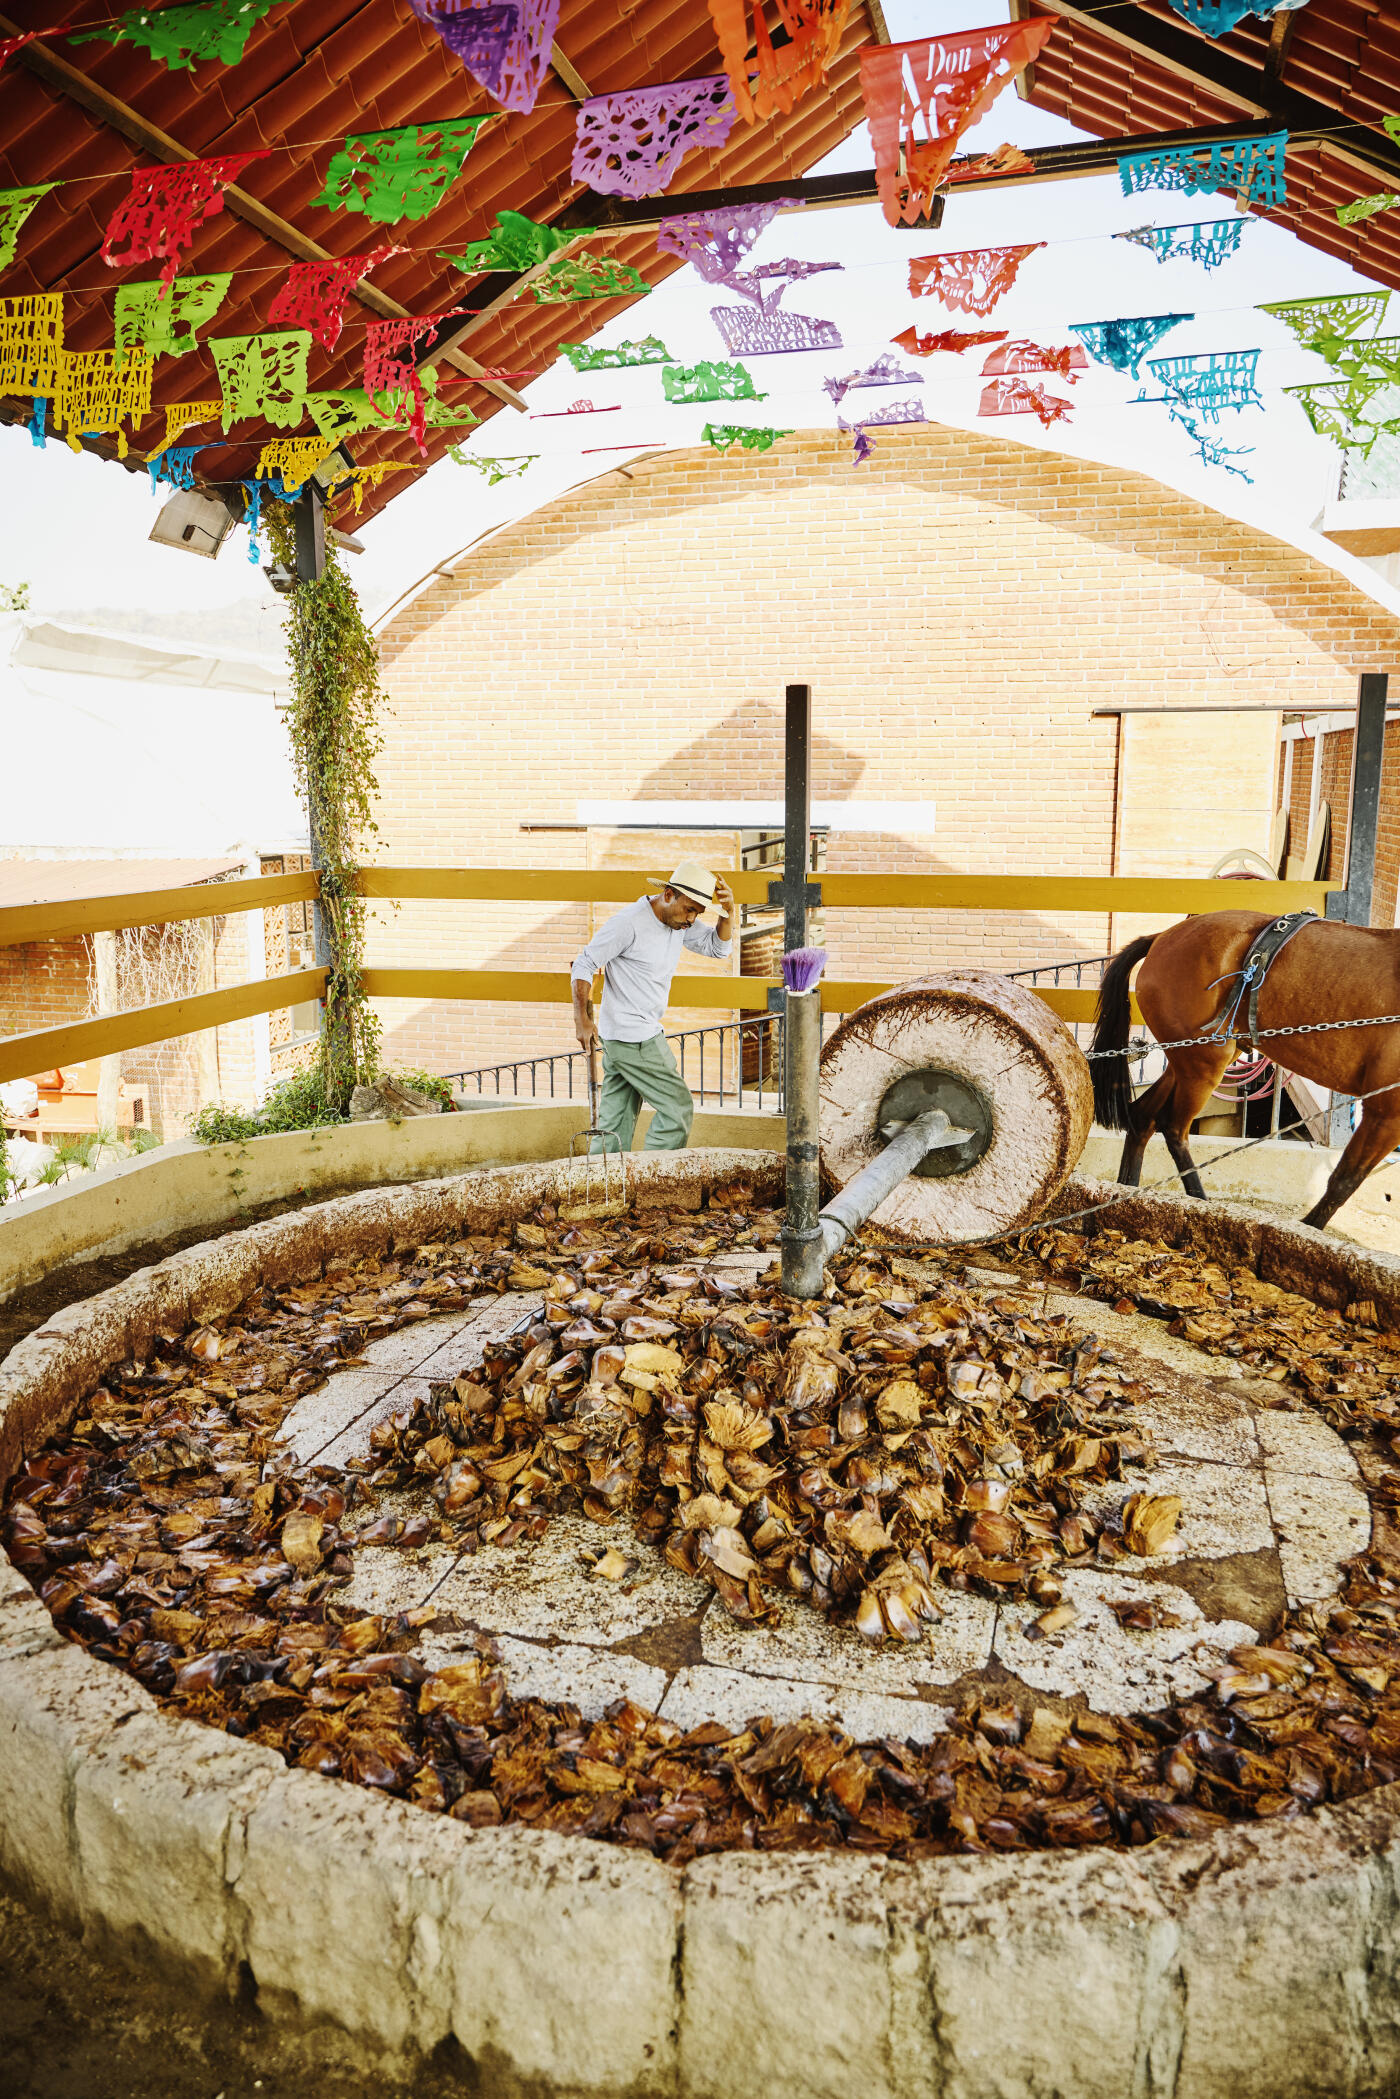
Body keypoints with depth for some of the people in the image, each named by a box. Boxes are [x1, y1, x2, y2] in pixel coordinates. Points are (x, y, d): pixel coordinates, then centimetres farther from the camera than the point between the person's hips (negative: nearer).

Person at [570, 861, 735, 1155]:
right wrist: (582, 1018, -16)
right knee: (677, 1108, -4)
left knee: (617, 1124, 11)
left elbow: (717, 947, 9)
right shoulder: (629, 923, -18)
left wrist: (728, 911, -8)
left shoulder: (679, 921, 7)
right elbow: (584, 964, -13)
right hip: (634, 1040, -9)